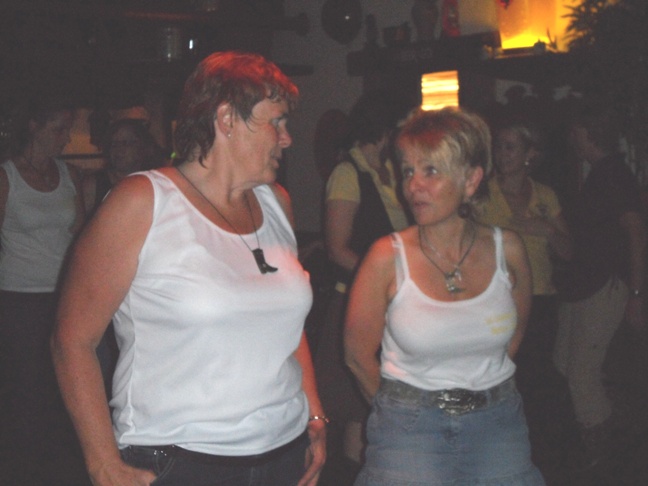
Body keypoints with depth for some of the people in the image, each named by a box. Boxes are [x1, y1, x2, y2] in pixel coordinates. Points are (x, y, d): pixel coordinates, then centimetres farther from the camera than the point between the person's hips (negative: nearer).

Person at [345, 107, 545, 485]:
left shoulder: (506, 249, -5)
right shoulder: (388, 257, -13)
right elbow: (359, 356, -2)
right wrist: (403, 408, 8)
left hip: (497, 421, 3)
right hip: (410, 427, -2)